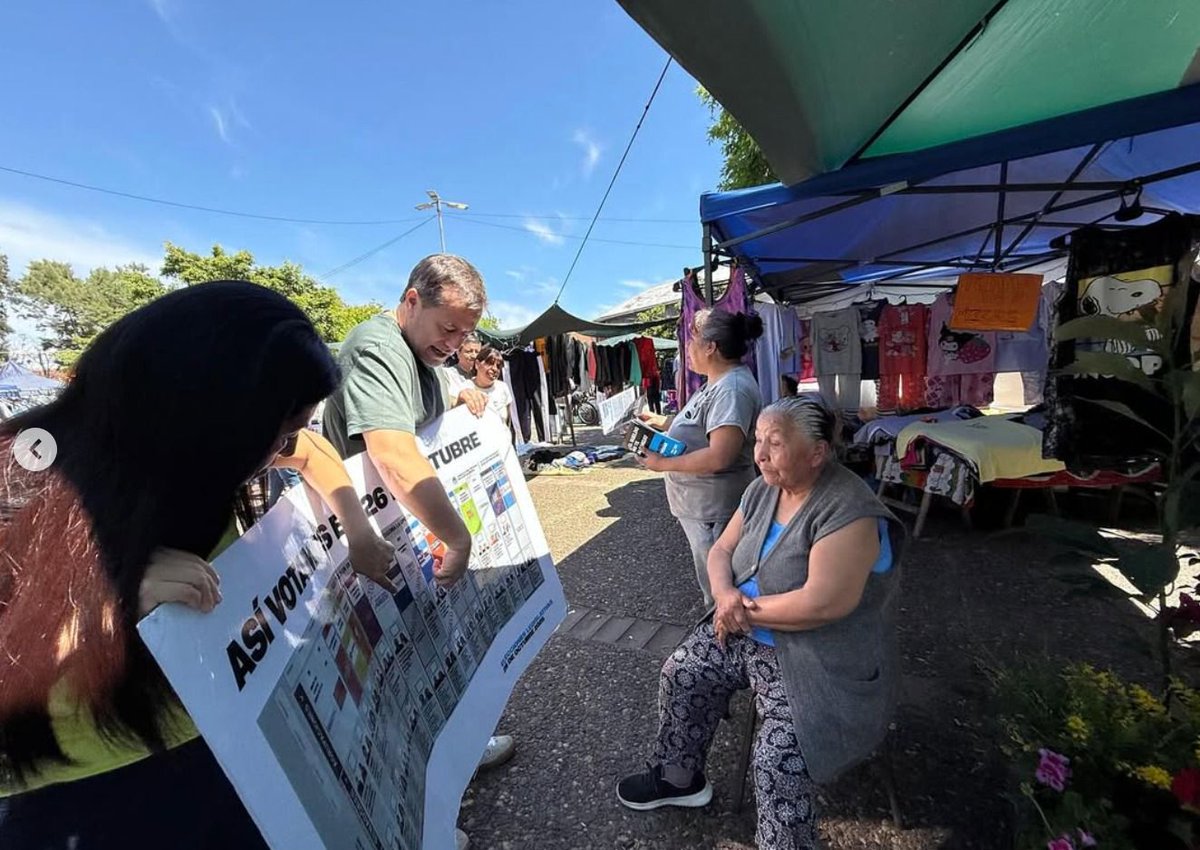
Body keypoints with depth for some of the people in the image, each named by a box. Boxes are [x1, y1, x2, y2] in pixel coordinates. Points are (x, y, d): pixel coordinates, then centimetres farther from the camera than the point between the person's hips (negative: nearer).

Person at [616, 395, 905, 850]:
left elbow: (821, 604, -32)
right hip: (747, 634, 7)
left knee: (778, 760, -19)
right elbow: (721, 551, 4)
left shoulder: (847, 512, -26)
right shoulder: (763, 490, -2)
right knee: (680, 674, 7)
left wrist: (744, 608, -19)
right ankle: (677, 777, 31)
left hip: (816, 661, -7)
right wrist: (725, 595, -17)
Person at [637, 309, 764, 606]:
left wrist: (664, 464, -23)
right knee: (711, 578, 27)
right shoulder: (720, 382, 9)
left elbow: (718, 457, -33)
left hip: (713, 506, -11)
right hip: (702, 501, 11)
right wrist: (660, 420, 7)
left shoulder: (732, 389, -26)